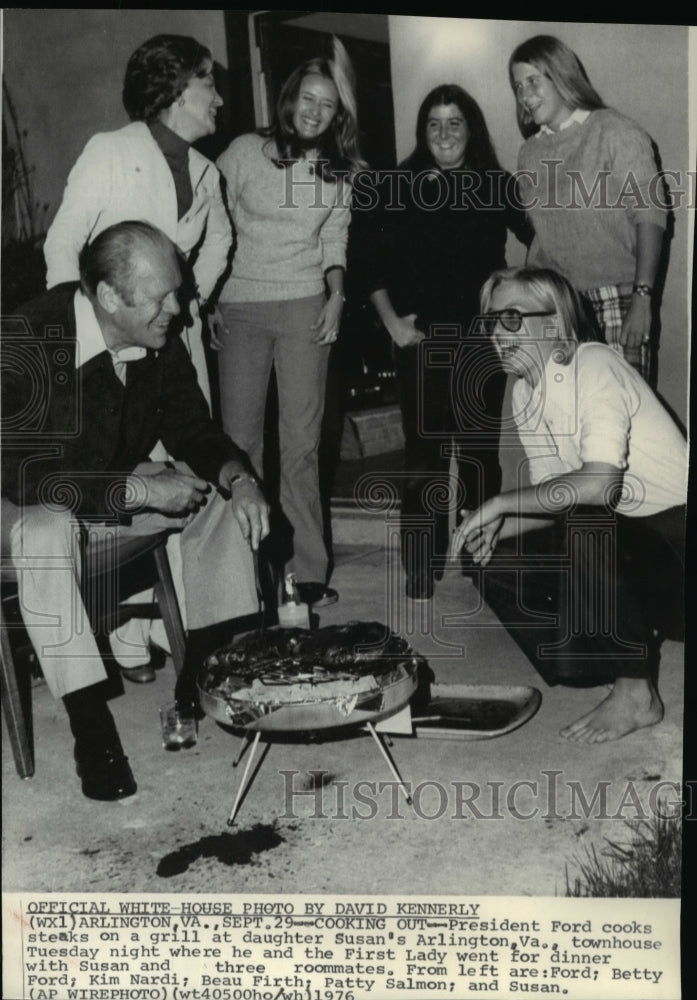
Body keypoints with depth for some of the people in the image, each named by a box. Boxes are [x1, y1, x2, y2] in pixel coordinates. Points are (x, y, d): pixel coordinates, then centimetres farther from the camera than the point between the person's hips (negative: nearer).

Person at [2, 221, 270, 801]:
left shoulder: (159, 341, -9)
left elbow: (192, 427, 2)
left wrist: (238, 476, -20)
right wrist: (139, 490, -35)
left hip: (126, 488, 6)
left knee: (220, 497, -10)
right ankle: (91, 729, -28)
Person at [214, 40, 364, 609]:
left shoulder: (339, 168, 12)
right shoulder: (244, 152, 2)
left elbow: (335, 236, 14)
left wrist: (336, 293, -1)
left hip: (304, 305, 1)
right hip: (240, 303, -1)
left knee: (301, 439, -1)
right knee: (240, 434, 0)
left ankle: (307, 569, 4)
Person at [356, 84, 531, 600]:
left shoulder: (497, 187, 6)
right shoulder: (398, 188, 3)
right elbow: (370, 260, 5)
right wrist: (391, 320, -1)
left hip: (481, 338, 1)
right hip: (420, 338, -1)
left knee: (481, 450, 7)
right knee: (425, 451, 0)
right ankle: (421, 571, 9)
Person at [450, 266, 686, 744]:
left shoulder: (595, 365, -20)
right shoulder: (525, 394, 5)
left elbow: (599, 485, -33)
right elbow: (553, 498, 7)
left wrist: (501, 501, -25)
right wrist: (497, 528, -11)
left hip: (673, 530, -8)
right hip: (612, 536, 8)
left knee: (584, 526, -35)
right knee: (501, 570, -6)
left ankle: (636, 693, -17)